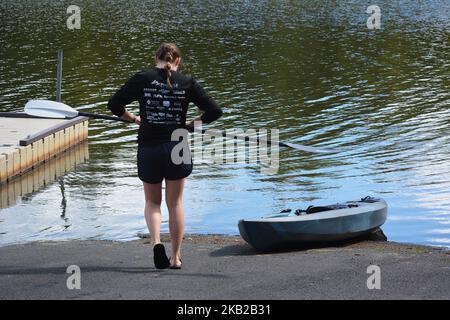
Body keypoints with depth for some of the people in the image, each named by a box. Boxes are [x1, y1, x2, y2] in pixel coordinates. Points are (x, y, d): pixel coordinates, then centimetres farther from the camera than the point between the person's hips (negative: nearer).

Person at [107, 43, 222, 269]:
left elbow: (114, 105, 1)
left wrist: (134, 119, 15)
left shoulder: (142, 79, -2)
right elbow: (214, 111, -2)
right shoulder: (187, 82, -1)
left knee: (152, 202, 17)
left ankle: (156, 242, -8)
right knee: (175, 203, 14)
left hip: (148, 149, 0)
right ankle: (176, 257, 16)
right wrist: (191, 125, 11)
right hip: (177, 148, 0)